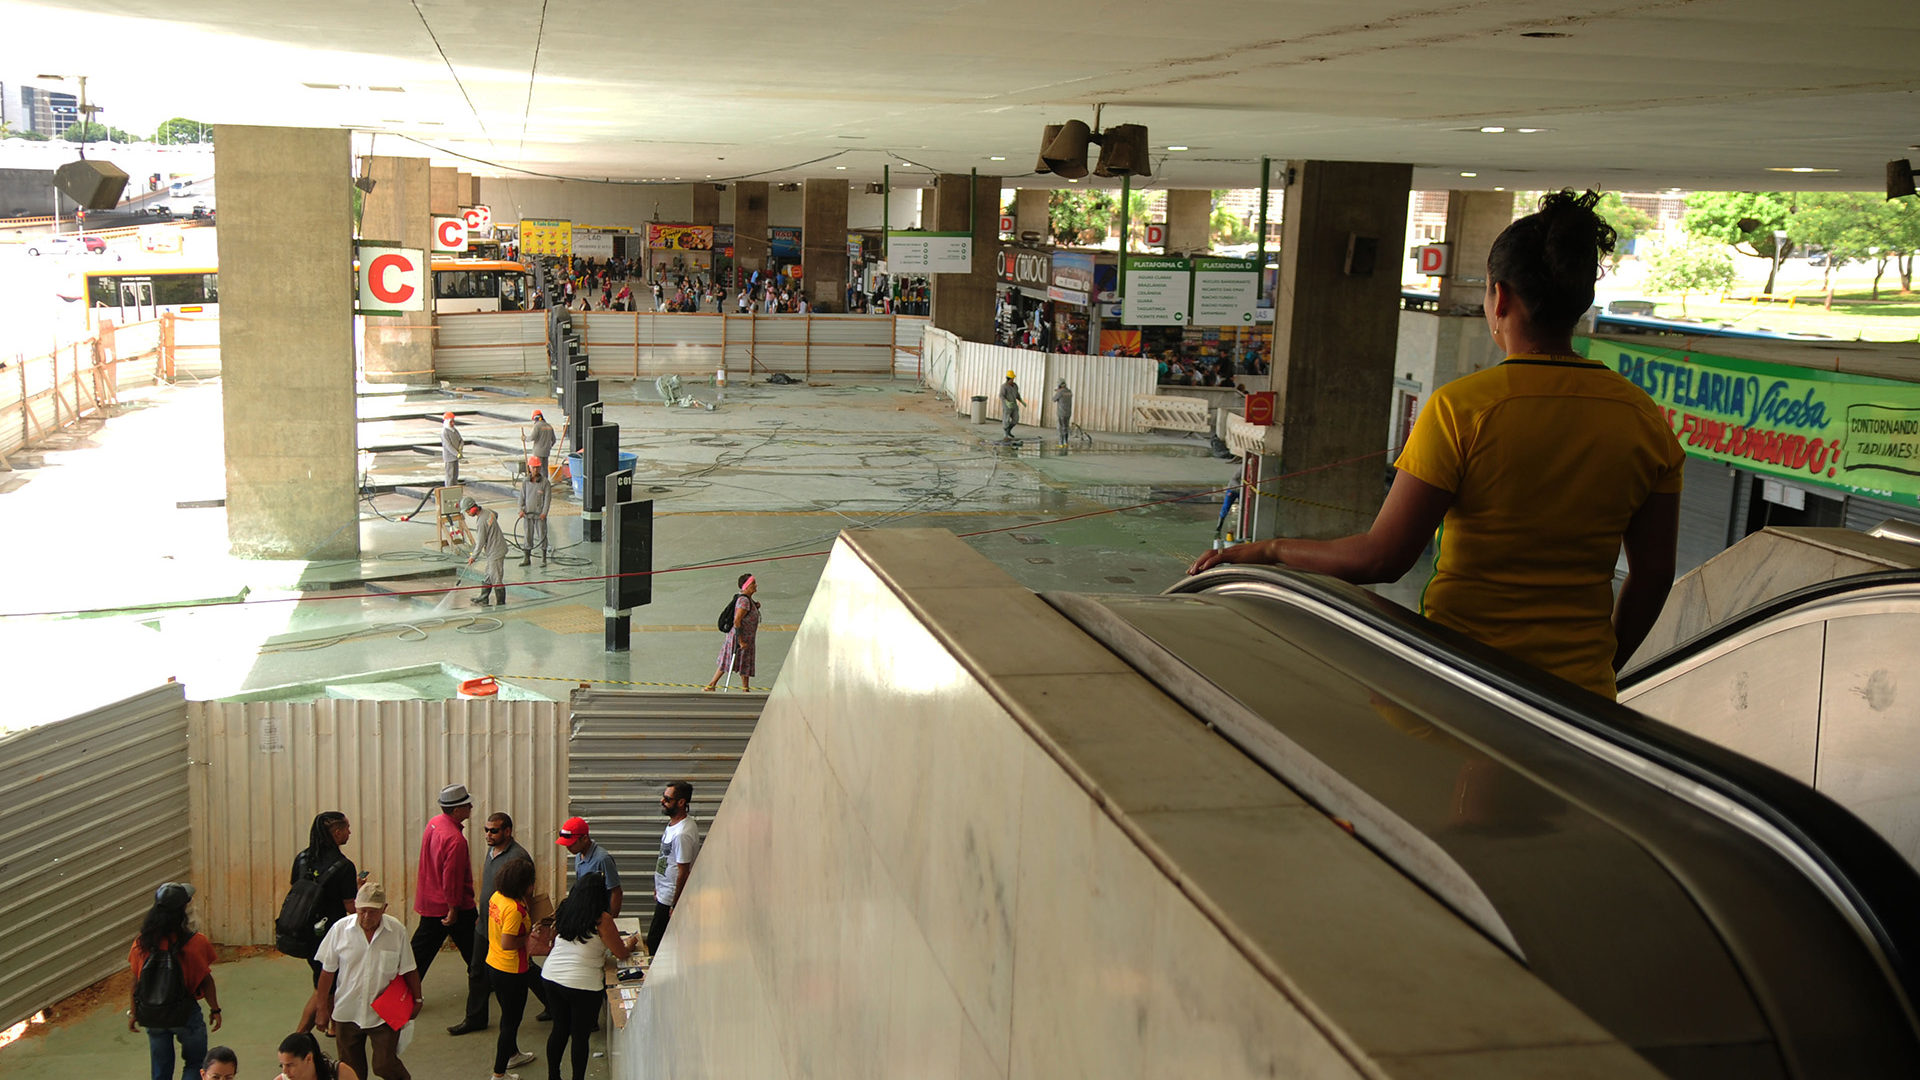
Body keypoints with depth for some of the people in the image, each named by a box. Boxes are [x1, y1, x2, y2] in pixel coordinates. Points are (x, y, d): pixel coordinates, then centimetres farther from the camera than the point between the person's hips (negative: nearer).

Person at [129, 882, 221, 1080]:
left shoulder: (142, 942, -9)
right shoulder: (195, 943, -18)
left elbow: (136, 982, -1)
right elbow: (206, 981, -10)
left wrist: (133, 1012, 12)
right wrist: (214, 1009, 3)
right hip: (186, 1013, -3)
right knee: (195, 1064, 16)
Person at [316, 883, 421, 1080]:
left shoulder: (397, 930, -9)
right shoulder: (340, 929, -8)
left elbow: (409, 970, 3)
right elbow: (327, 971, 1)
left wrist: (417, 1000, 9)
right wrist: (323, 1009, 5)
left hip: (384, 1015, -2)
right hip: (347, 1012, 2)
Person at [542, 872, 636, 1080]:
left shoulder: (563, 912, 2)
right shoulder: (602, 919, -14)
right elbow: (622, 954, -7)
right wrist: (629, 944, 16)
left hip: (552, 977, 6)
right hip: (583, 983, -6)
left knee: (559, 1029, 20)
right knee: (580, 1036, 8)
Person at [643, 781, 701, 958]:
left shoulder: (683, 834, -25)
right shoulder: (673, 823, 7)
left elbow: (683, 872, -23)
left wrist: (675, 906, -18)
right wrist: (657, 888, 23)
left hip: (670, 899, -10)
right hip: (664, 895, 10)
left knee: (654, 943, -3)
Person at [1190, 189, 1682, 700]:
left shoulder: (1462, 408, -14)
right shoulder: (1643, 418, 0)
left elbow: (1381, 557, -15)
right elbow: (1653, 575, 6)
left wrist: (1264, 551, -2)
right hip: (1580, 691, 4)